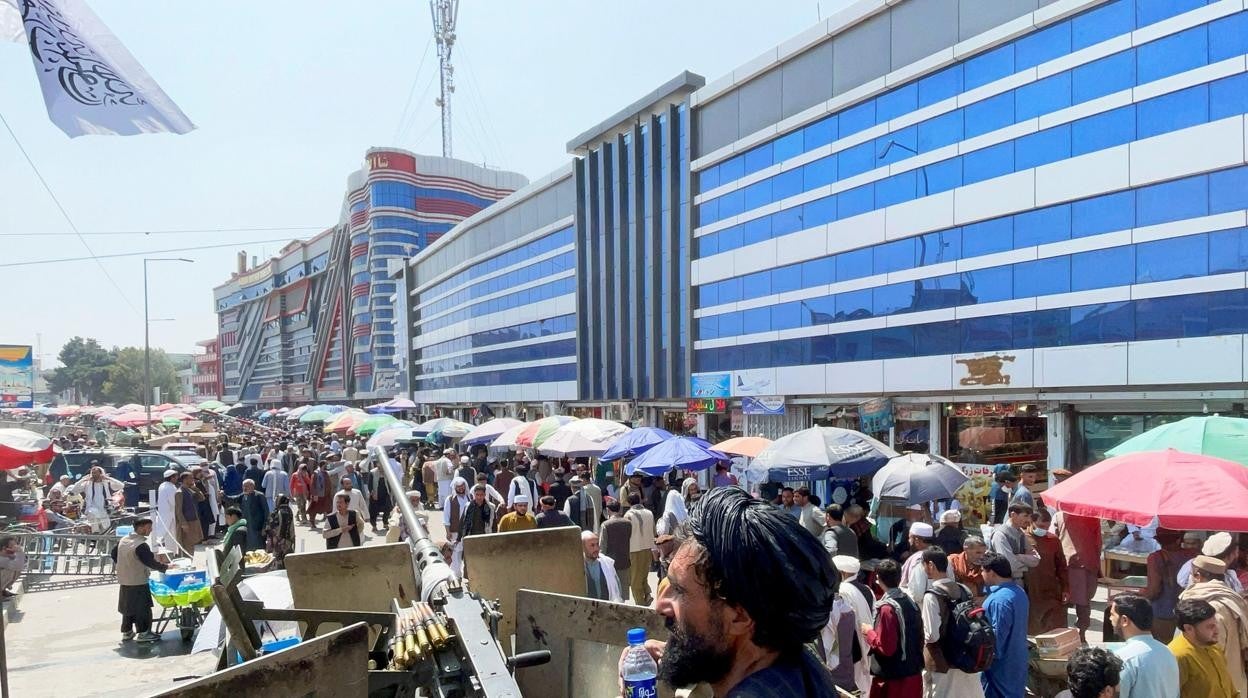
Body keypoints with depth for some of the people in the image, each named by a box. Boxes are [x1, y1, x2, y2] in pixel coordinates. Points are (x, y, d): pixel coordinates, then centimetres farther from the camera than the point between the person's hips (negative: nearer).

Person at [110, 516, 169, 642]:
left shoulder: (123, 540, 4)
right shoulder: (141, 545, -22)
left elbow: (113, 554, 18)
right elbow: (150, 562, -23)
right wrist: (165, 567, -13)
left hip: (124, 581, 9)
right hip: (138, 583, -8)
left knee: (127, 606, 19)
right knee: (143, 608, 2)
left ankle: (127, 632, 28)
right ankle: (143, 633, 8)